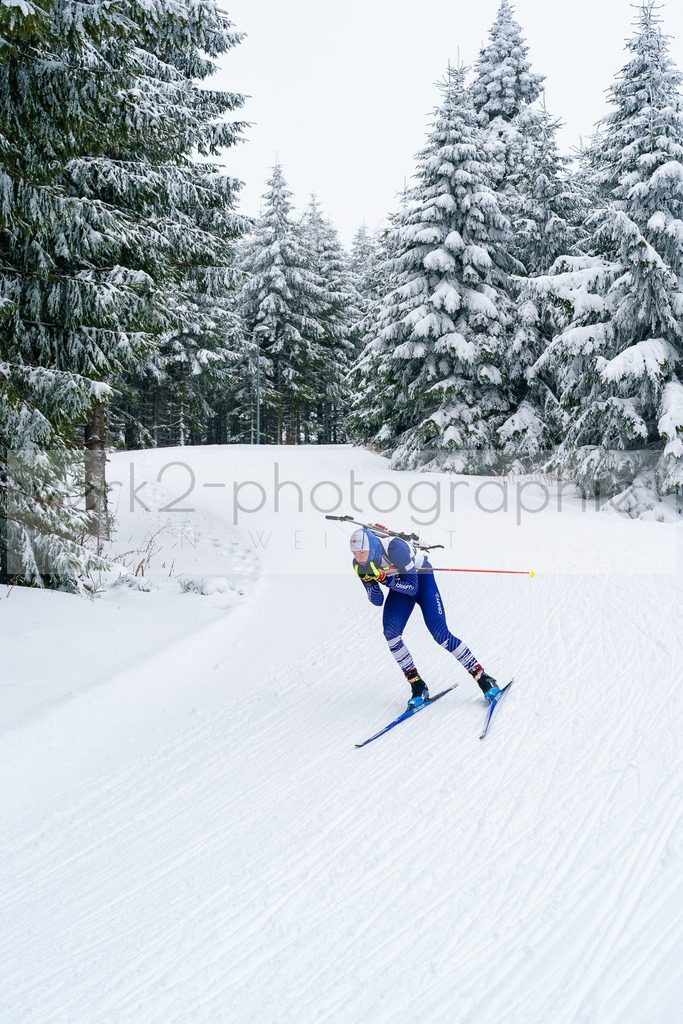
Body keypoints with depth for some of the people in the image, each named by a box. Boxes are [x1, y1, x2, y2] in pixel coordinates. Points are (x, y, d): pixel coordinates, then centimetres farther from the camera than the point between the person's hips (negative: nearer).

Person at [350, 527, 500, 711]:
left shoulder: (394, 548, -35)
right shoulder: (360, 565, -16)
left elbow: (413, 587, -28)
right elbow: (377, 601, -9)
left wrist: (386, 580, -39)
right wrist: (370, 584, -27)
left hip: (421, 578, -5)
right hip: (399, 584, 5)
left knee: (440, 634, -17)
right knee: (390, 633, -19)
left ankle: (482, 677, -3)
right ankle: (418, 686, -7)